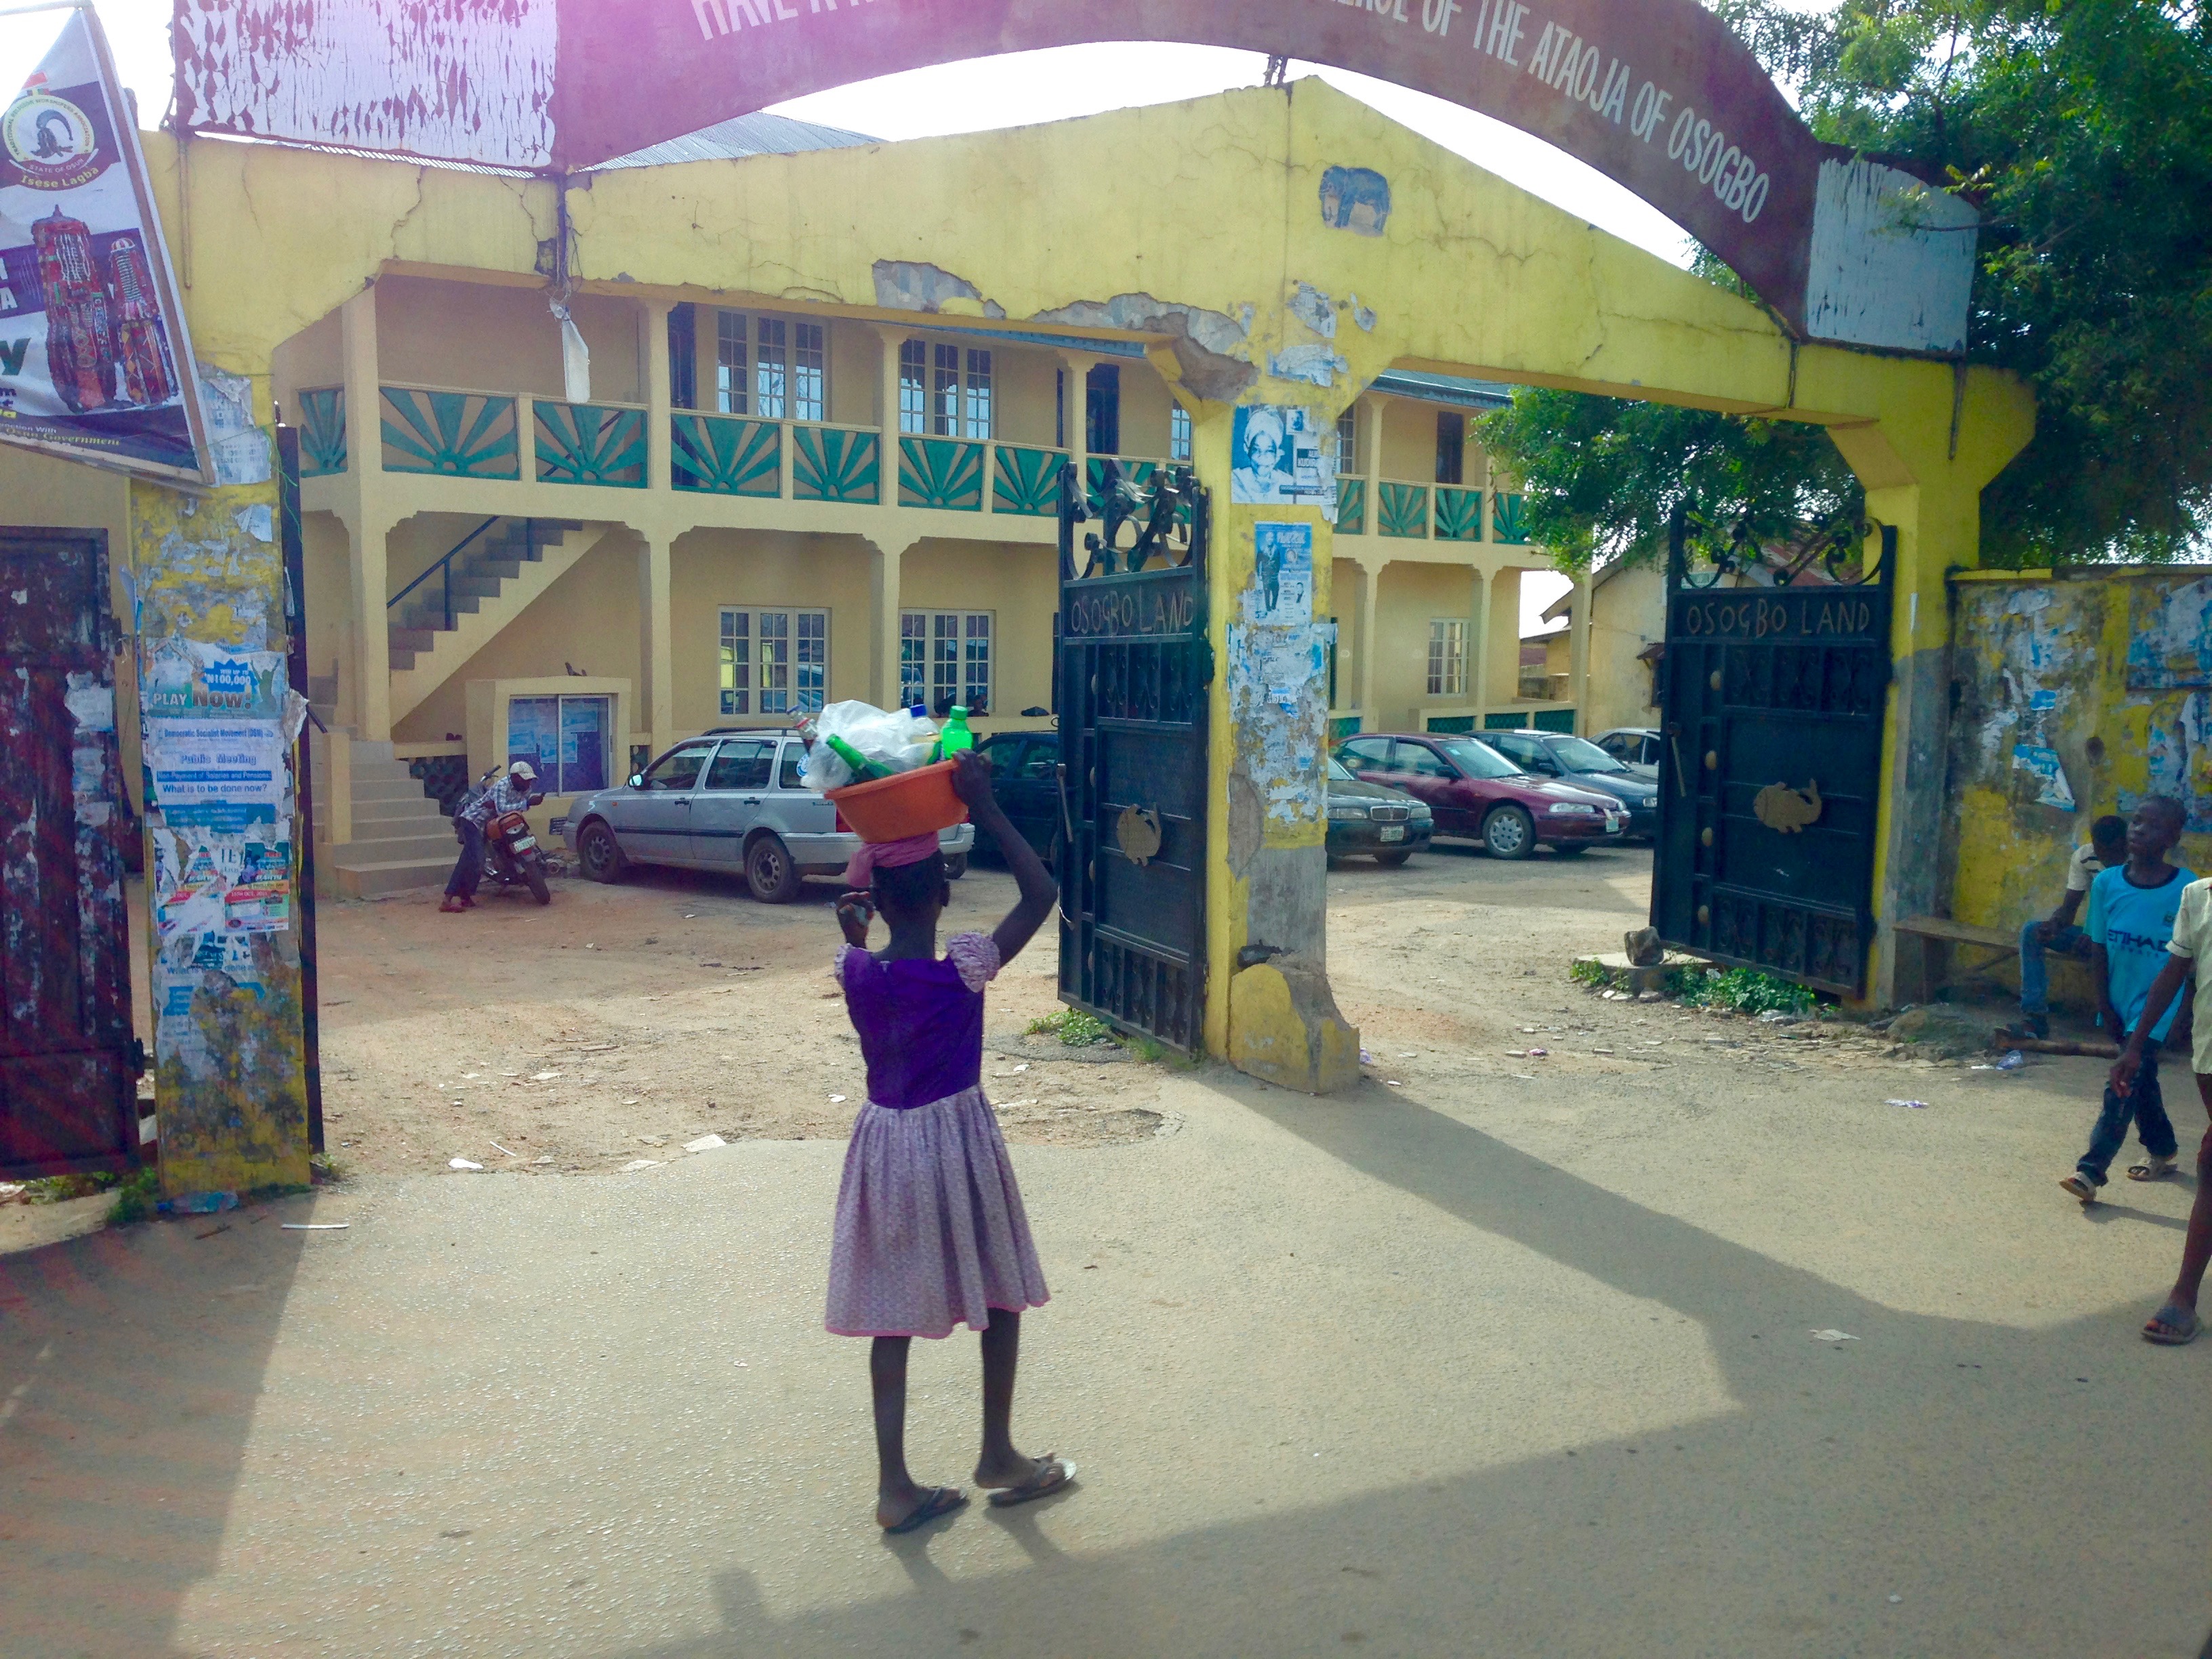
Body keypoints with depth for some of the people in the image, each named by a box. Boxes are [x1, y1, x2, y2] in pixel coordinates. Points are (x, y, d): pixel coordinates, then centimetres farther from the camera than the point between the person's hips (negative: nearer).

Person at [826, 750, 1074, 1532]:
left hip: (883, 1141, 4)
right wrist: (987, 810, -14)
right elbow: (1041, 894, -13)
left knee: (890, 1314, 11)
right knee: (1000, 1294, 16)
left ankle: (895, 1485, 15)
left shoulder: (856, 971, -7)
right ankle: (999, 1457, 27)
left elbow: (854, 915, 18)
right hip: (958, 1140, -3)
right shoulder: (965, 968, -19)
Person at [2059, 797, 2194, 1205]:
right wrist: (2106, 1009, -1)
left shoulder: (2187, 888, -13)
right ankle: (2162, 1150, 41)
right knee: (2141, 1079, 20)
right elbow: (2098, 950, 2)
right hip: (2117, 1001, 4)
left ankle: (2091, 1171, -9)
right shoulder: (2106, 883, -5)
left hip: (2155, 1004, -4)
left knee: (2124, 1085, -10)